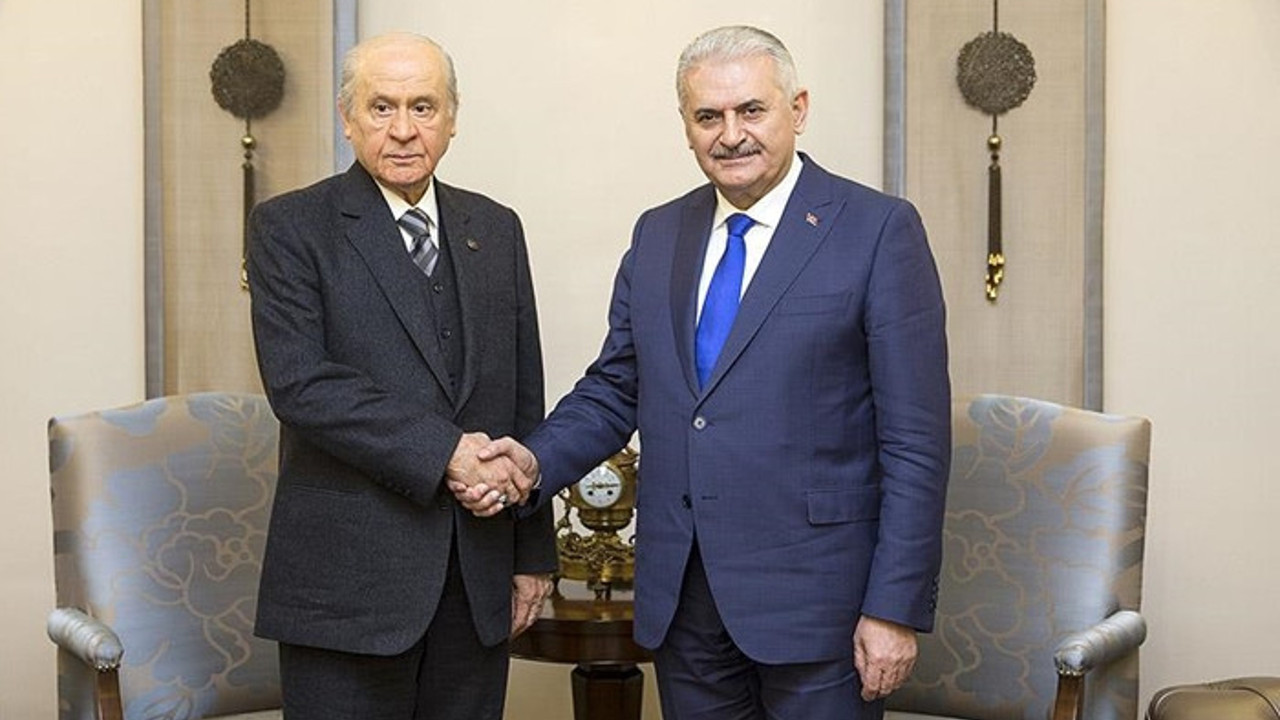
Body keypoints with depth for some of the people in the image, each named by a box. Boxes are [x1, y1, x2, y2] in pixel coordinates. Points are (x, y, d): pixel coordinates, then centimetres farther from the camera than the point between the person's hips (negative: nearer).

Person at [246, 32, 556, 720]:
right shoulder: (290, 228, -2)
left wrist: (533, 553, 11)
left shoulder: (496, 230, 12)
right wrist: (443, 450, -19)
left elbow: (525, 398, 12)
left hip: (478, 578, 4)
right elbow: (299, 382, -15)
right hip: (349, 576, -4)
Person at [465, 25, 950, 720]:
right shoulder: (656, 234, 10)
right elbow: (614, 388, 14)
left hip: (812, 592, -4)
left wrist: (896, 609, -12)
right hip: (680, 595, 5)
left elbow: (915, 441, -9)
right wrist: (537, 461, -5)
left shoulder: (879, 230, -6)